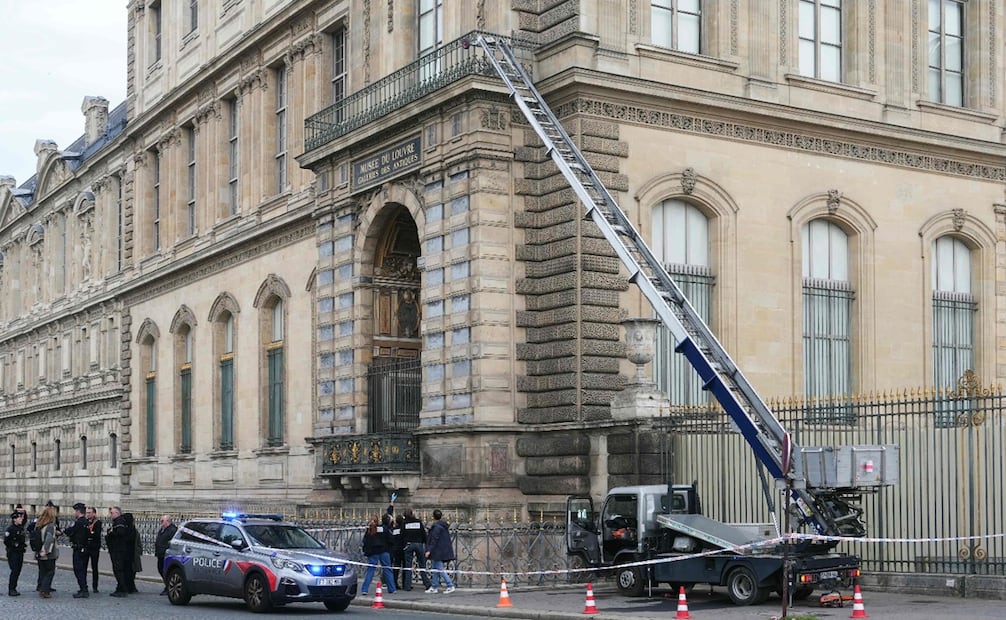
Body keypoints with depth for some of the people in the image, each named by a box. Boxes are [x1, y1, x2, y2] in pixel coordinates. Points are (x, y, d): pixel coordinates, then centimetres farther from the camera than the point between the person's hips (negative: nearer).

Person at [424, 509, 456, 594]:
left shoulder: (436, 527, -16)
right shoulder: (444, 526, 12)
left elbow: (434, 540, -20)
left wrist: (429, 550, -18)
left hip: (438, 551, -10)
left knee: (440, 569, -7)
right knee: (435, 569, 14)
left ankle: (450, 586, -9)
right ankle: (434, 587, 17)